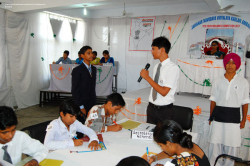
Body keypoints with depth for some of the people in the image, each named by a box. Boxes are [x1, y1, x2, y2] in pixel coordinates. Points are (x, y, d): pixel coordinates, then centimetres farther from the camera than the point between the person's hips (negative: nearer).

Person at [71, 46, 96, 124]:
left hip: (92, 103, 6)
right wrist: (81, 107, -13)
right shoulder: (77, 70, -9)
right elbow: (74, 90, -12)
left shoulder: (94, 69, 12)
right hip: (82, 104, -6)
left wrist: (94, 100, 13)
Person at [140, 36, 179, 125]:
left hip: (164, 111, -6)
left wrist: (147, 77, -19)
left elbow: (164, 92, -21)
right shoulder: (156, 66, 6)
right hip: (151, 108, 6)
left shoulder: (173, 68, -16)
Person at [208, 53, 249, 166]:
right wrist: (211, 117, 7)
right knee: (215, 144, 6)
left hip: (234, 118, -1)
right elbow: (213, 101, 8)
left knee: (232, 146, 4)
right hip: (218, 116, 1)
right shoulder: (217, 81, 5)